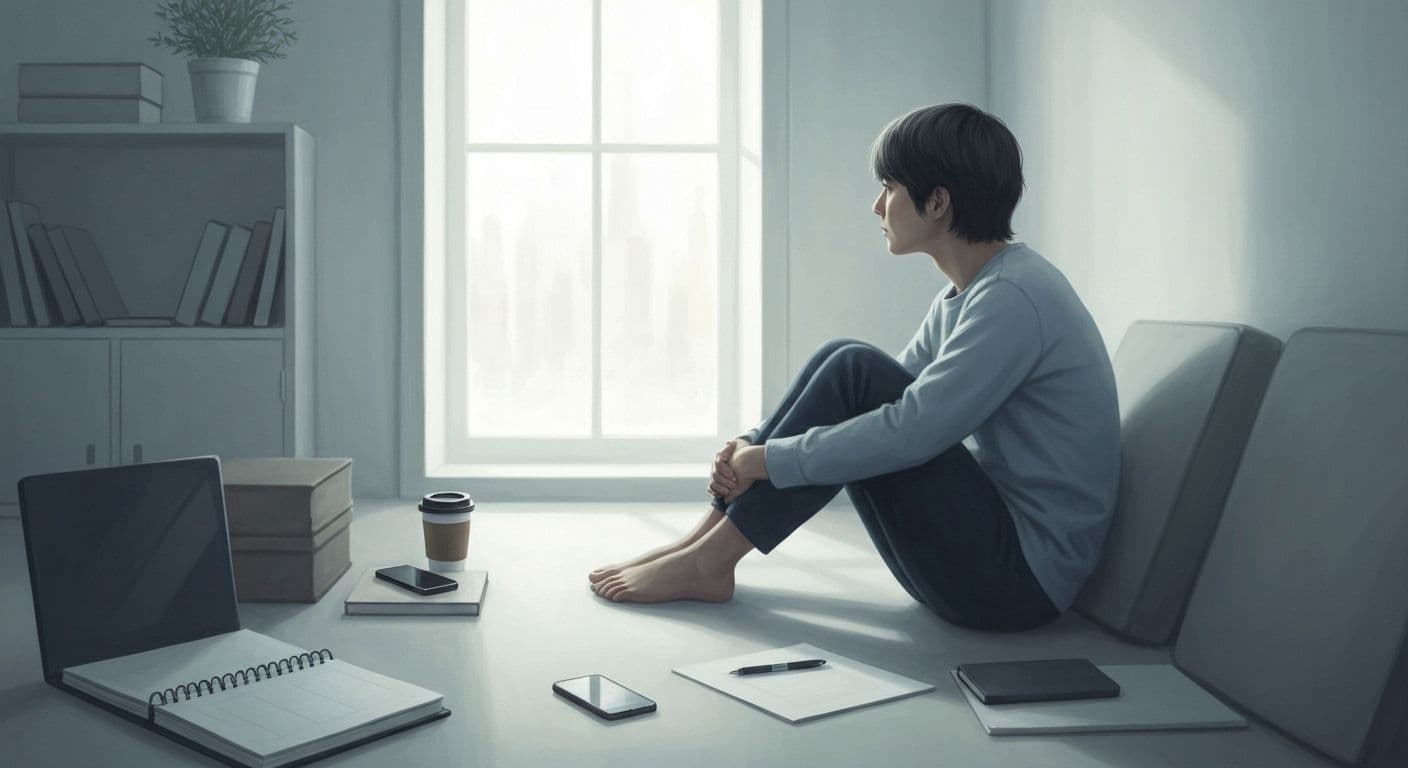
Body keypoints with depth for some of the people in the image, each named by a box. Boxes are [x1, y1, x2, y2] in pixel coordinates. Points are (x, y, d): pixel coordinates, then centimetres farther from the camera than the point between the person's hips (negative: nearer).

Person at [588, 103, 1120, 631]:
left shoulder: (1013, 297, -19)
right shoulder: (965, 294, 10)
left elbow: (910, 433, -27)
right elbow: (894, 395, 12)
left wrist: (767, 460, -16)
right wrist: (751, 447, -1)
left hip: (1021, 578, -8)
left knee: (852, 372, -19)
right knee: (842, 364, -1)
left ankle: (708, 560, -10)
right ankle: (707, 539, -1)